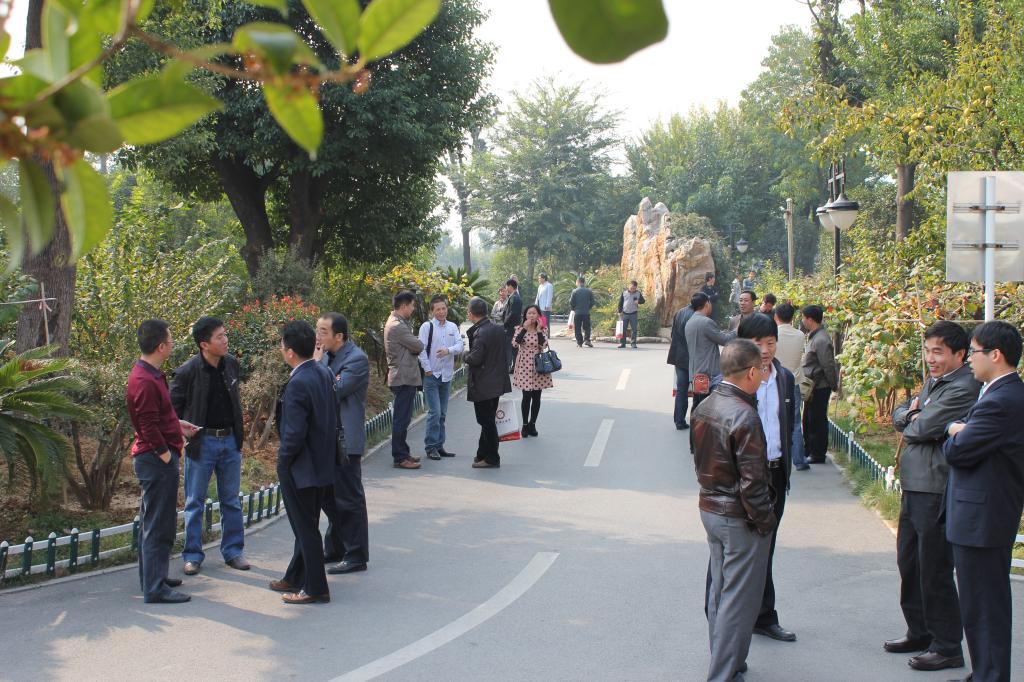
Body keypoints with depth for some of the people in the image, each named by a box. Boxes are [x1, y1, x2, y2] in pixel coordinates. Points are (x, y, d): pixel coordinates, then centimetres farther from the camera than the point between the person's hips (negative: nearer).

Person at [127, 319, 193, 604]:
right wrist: (166, 455, -18)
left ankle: (152, 577, 30)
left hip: (153, 459, 11)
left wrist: (177, 425, 20)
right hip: (157, 460, -11)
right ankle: (155, 588, 0)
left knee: (152, 521, 19)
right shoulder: (145, 381, -21)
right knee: (159, 525, -5)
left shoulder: (149, 374, 12)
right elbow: (149, 425, -23)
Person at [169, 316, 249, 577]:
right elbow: (171, 408, -6)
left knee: (231, 499, 11)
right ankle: (193, 555, 14)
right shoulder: (188, 372, -15)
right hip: (201, 442, -5)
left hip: (230, 440, 5)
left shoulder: (231, 364, 1)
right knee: (195, 502, 5)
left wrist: (238, 433, 13)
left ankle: (233, 551, 21)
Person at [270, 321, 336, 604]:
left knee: (306, 529, 3)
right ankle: (296, 578, 34)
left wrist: (283, 462, -8)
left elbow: (294, 433, -24)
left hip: (302, 467, -9)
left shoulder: (298, 384, -24)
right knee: (307, 525, 20)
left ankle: (315, 588, 12)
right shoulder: (324, 373, 2)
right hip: (324, 462, 9)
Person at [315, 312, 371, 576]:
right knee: (329, 498, 18)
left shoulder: (356, 359, -16)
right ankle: (335, 549, 31)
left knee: (349, 499, 0)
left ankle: (356, 556, 9)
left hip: (345, 441, -9)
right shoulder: (326, 356, 10)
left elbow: (334, 390, -25)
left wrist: (317, 364, -19)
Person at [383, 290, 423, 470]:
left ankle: (403, 452, 25)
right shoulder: (397, 326, -19)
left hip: (405, 376, 11)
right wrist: (416, 346, 3)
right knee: (402, 418, -6)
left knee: (403, 417, 16)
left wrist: (413, 348, -4)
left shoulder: (398, 322, 15)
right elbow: (419, 346, -16)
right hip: (404, 377, -11)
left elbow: (411, 345, 15)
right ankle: (400, 458, -3)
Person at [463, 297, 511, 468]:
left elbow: (475, 359, -25)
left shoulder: (480, 333, -21)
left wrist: (465, 356, -4)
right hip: (496, 382, 9)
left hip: (483, 385, -9)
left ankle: (491, 459, 6)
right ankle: (483, 454, 27)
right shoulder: (497, 329, 6)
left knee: (487, 422, 0)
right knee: (488, 421, 17)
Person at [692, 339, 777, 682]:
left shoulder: (704, 407, 3)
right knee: (739, 599, 2)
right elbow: (752, 480, -23)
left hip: (710, 509, 9)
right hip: (739, 520, -9)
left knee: (719, 590, 19)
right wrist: (764, 521, -12)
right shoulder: (744, 416, -23)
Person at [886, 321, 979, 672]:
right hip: (913, 485, 10)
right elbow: (899, 416, 16)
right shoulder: (933, 382, 14)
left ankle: (947, 647, 12)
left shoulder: (963, 388, -18)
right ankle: (920, 632, 33)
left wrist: (911, 422, -1)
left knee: (934, 571, -1)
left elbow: (924, 428, -23)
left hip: (937, 490, -10)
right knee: (908, 562, 19)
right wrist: (911, 413, -7)